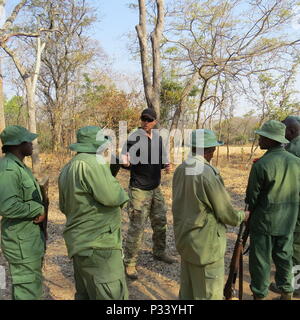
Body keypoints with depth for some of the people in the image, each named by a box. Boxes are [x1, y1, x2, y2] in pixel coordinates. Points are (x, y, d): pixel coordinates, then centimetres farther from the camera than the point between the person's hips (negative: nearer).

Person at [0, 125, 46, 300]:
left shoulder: (21, 166, 13)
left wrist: (40, 211, 4)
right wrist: (39, 209, -17)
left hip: (32, 238, 10)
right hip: (22, 242, -10)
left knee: (34, 287, 21)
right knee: (27, 291, 1)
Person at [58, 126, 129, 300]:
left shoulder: (68, 168, 12)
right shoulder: (90, 163, -19)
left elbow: (64, 207, 20)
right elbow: (111, 196, -24)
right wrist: (120, 192, -4)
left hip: (80, 243, 10)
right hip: (98, 245, -10)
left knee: (84, 294, 22)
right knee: (112, 295, -1)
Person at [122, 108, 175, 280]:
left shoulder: (158, 137, 6)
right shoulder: (134, 137, -15)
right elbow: (126, 160, -20)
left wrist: (166, 165, -4)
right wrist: (125, 161, -43)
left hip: (156, 188, 7)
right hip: (139, 190, -7)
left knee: (160, 222, 19)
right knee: (137, 227, -3)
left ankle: (159, 252, 40)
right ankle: (130, 263, 13)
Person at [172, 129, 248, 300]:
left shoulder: (180, 170, -1)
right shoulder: (208, 173, -24)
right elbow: (225, 212, -16)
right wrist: (243, 216, 4)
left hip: (184, 238, 8)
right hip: (206, 243, -7)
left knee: (187, 288, 23)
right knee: (209, 293, 10)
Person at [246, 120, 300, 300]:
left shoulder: (261, 165, -22)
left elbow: (252, 197, -13)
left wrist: (250, 213, 6)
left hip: (264, 221, -5)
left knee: (261, 260, 9)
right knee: (284, 258, 20)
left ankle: (260, 295, 24)